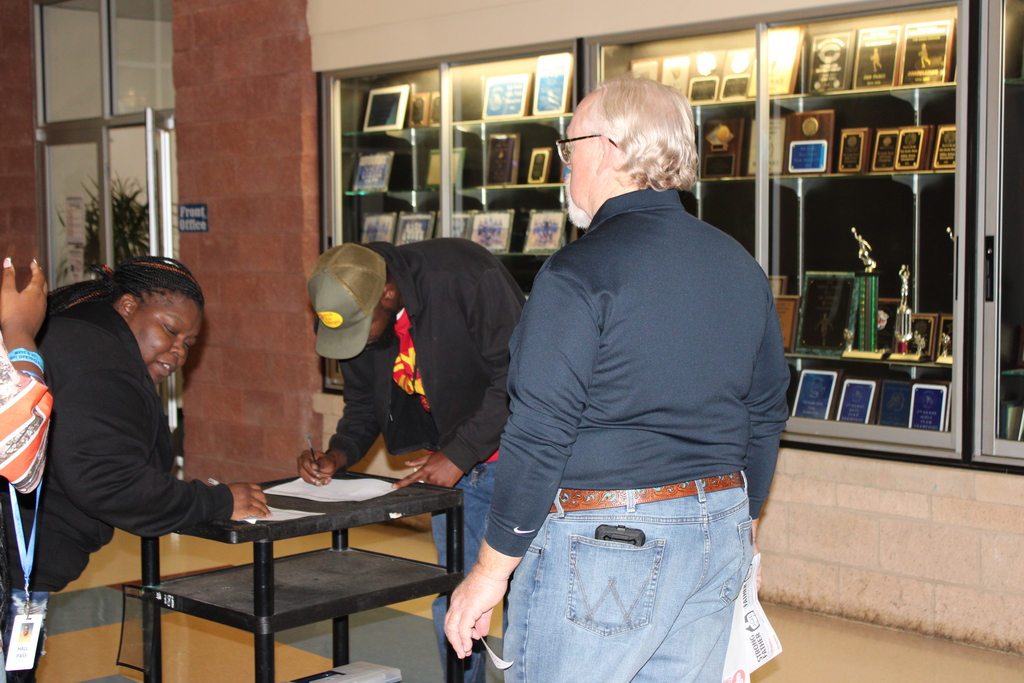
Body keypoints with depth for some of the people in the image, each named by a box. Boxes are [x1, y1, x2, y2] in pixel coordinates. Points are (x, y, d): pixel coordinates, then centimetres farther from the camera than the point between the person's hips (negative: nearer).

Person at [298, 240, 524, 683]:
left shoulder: (468, 276, -25)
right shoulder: (353, 314, -4)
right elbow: (364, 401, 11)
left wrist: (460, 454, -21)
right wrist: (339, 454, -8)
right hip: (453, 465, 6)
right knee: (452, 604, 8)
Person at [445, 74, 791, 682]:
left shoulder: (579, 274, -15)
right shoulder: (742, 269, 8)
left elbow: (540, 436, -16)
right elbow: (767, 415, 16)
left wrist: (490, 573, -8)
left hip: (605, 542, -7)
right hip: (720, 534, 7)